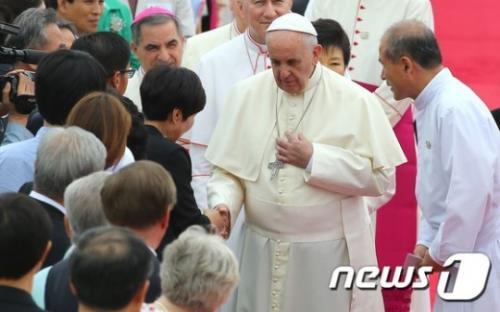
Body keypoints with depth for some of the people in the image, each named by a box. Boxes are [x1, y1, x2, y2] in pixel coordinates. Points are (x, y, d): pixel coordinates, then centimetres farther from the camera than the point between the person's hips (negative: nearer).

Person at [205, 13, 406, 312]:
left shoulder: (354, 100, -6)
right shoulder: (246, 94, 2)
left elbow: (380, 176, -10)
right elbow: (227, 169, 2)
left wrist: (314, 159, -14)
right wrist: (223, 206, -17)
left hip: (329, 252, -2)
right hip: (262, 251, 2)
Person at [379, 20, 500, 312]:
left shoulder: (455, 109, -20)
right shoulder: (430, 106, 10)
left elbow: (472, 192, -24)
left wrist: (441, 253, -15)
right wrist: (425, 245, 10)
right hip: (462, 253, 9)